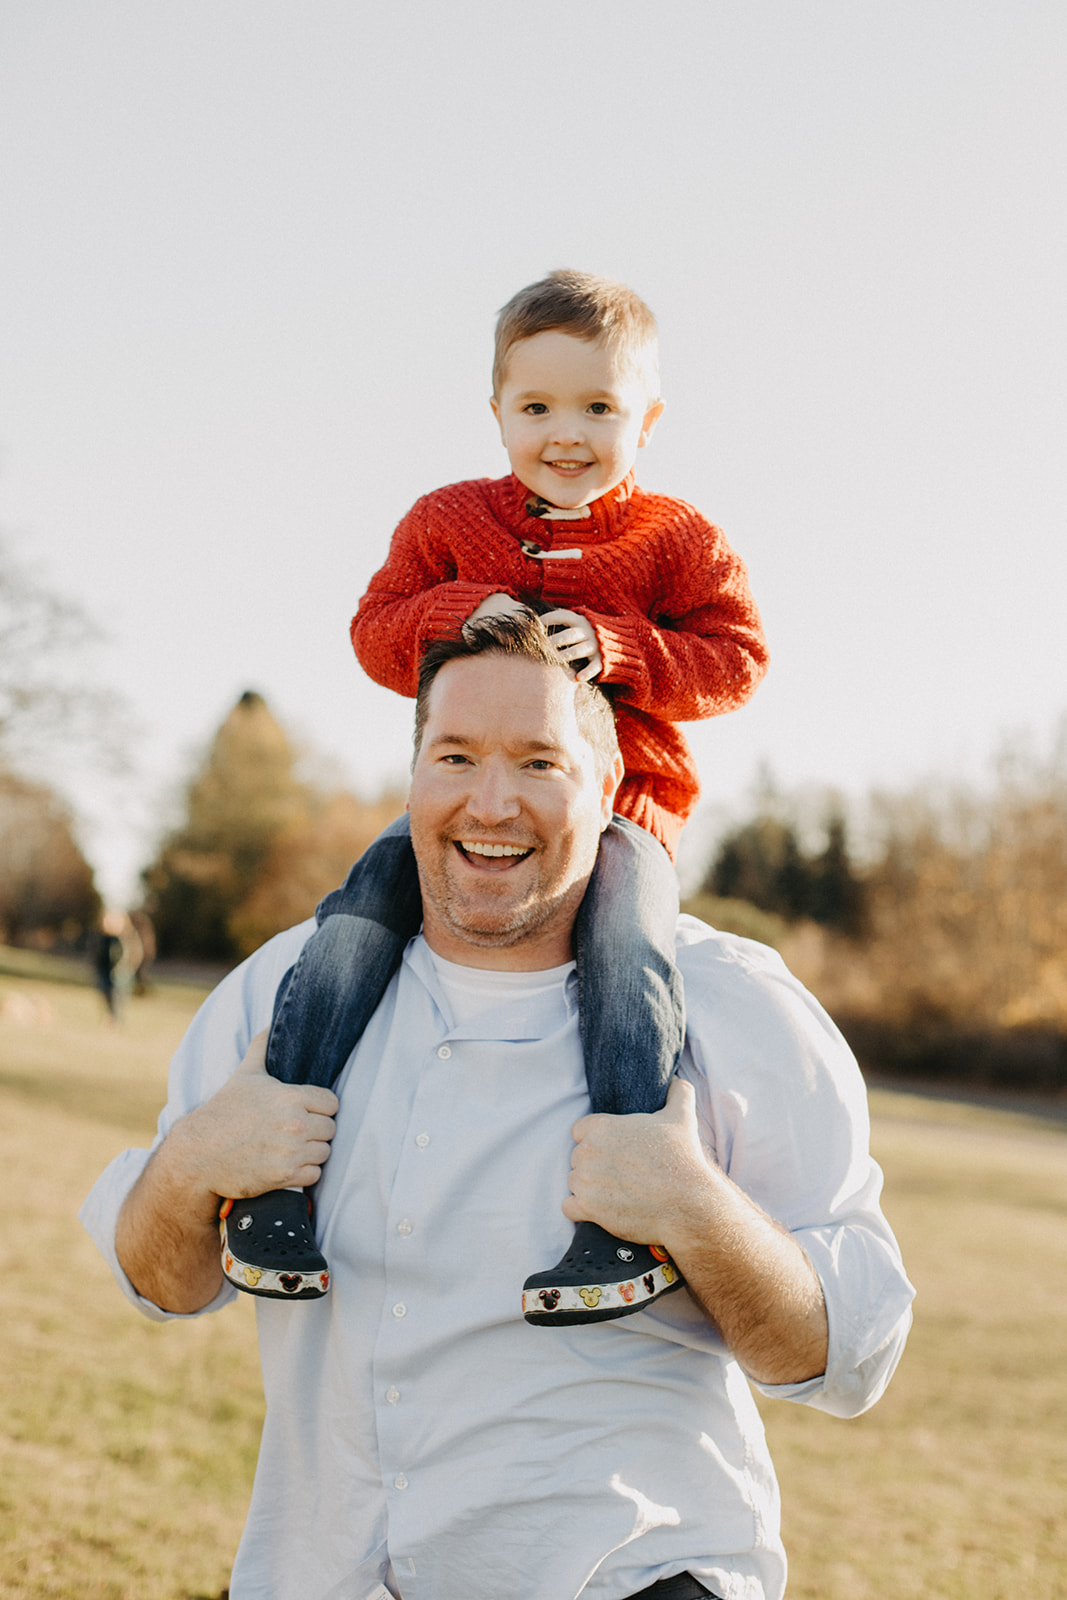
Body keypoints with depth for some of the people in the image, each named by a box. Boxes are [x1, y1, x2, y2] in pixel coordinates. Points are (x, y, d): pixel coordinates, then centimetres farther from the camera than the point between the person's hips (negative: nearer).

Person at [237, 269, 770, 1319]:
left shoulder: (677, 540, 6)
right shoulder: (448, 521, 12)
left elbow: (734, 659, -1)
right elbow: (375, 630, 7)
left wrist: (616, 648, -18)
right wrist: (456, 614, -15)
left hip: (617, 805, -2)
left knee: (627, 948, -33)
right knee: (350, 928, -21)